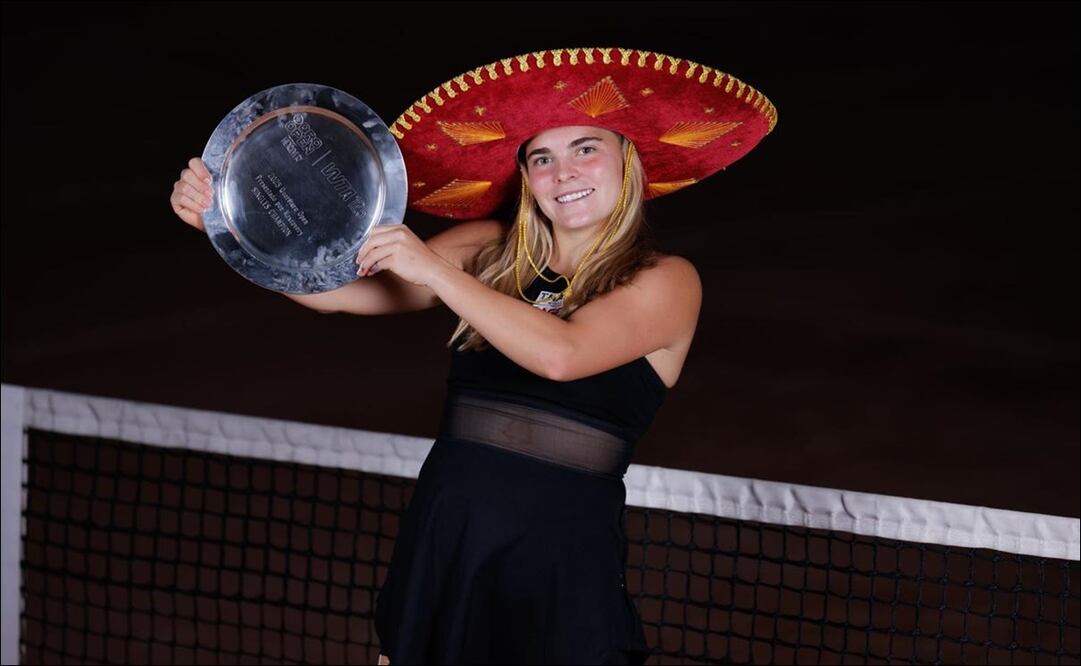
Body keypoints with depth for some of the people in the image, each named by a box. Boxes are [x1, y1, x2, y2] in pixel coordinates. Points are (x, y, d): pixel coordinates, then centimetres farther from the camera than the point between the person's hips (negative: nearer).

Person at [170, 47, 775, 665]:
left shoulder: (667, 283, -4)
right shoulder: (490, 251, 6)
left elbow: (561, 354, -23)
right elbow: (337, 289, -3)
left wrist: (434, 270, -21)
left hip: (558, 567, -3)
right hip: (437, 545, 3)